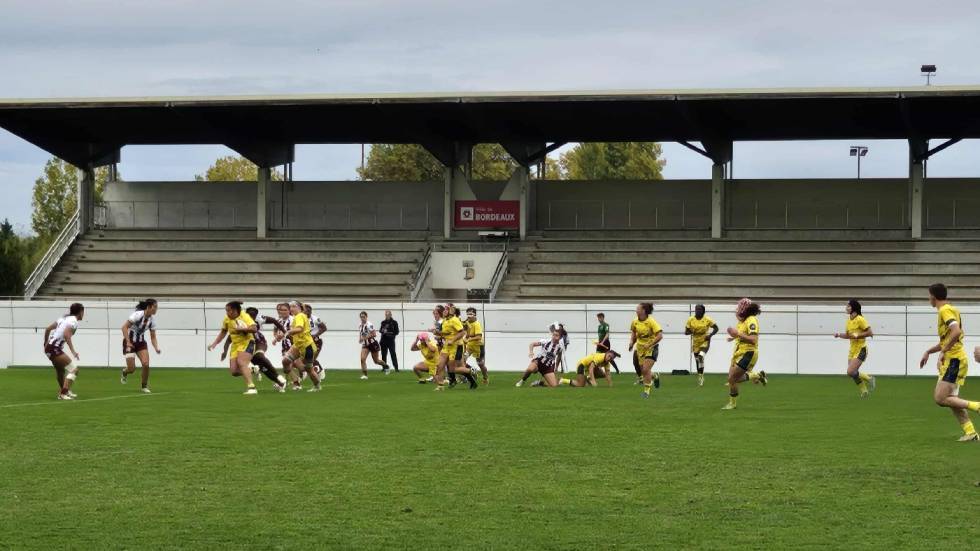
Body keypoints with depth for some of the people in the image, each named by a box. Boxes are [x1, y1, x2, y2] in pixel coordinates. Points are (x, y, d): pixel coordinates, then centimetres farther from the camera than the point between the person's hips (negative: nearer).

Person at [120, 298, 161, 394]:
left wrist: (156, 348, -15)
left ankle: (144, 386, 6)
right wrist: (128, 342, -30)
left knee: (146, 364, -15)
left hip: (141, 342, 5)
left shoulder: (152, 319, -4)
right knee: (132, 368, -8)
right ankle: (125, 372, 31)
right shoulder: (138, 315, -22)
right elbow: (124, 327, -23)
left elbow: (153, 337, 2)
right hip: (129, 342, -5)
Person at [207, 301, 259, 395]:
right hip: (235, 345, 6)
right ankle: (250, 371, 25)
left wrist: (241, 329, -32)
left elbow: (254, 328, -26)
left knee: (241, 362, -31)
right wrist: (214, 344, 11)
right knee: (234, 371, -6)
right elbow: (223, 332, 19)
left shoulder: (244, 316, -14)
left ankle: (251, 387, -31)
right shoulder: (227, 319, 2)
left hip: (247, 342, -6)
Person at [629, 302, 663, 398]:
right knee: (643, 371, 7)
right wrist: (632, 341, 1)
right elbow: (633, 332, 18)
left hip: (651, 348, -6)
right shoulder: (635, 322, -3)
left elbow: (660, 335, -22)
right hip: (640, 348, 6)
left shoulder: (651, 322, -20)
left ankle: (646, 391, -3)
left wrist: (649, 345, -25)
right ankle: (655, 376, 39)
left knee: (646, 369, -15)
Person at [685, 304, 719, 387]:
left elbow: (716, 328, -1)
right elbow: (686, 332, -2)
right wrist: (690, 331, -25)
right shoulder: (691, 320, -6)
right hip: (696, 342, 3)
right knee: (697, 360, 11)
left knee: (701, 356, -26)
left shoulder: (707, 319, -11)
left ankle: (701, 376, -14)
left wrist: (710, 335, -18)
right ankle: (700, 378, 29)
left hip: (705, 341, -3)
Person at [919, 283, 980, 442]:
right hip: (953, 360, 10)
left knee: (940, 399, -14)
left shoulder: (945, 311, -12)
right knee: (951, 399, 8)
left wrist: (943, 352, -23)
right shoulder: (951, 310, 19)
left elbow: (956, 332, -28)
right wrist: (928, 352, 28)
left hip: (954, 360, -10)